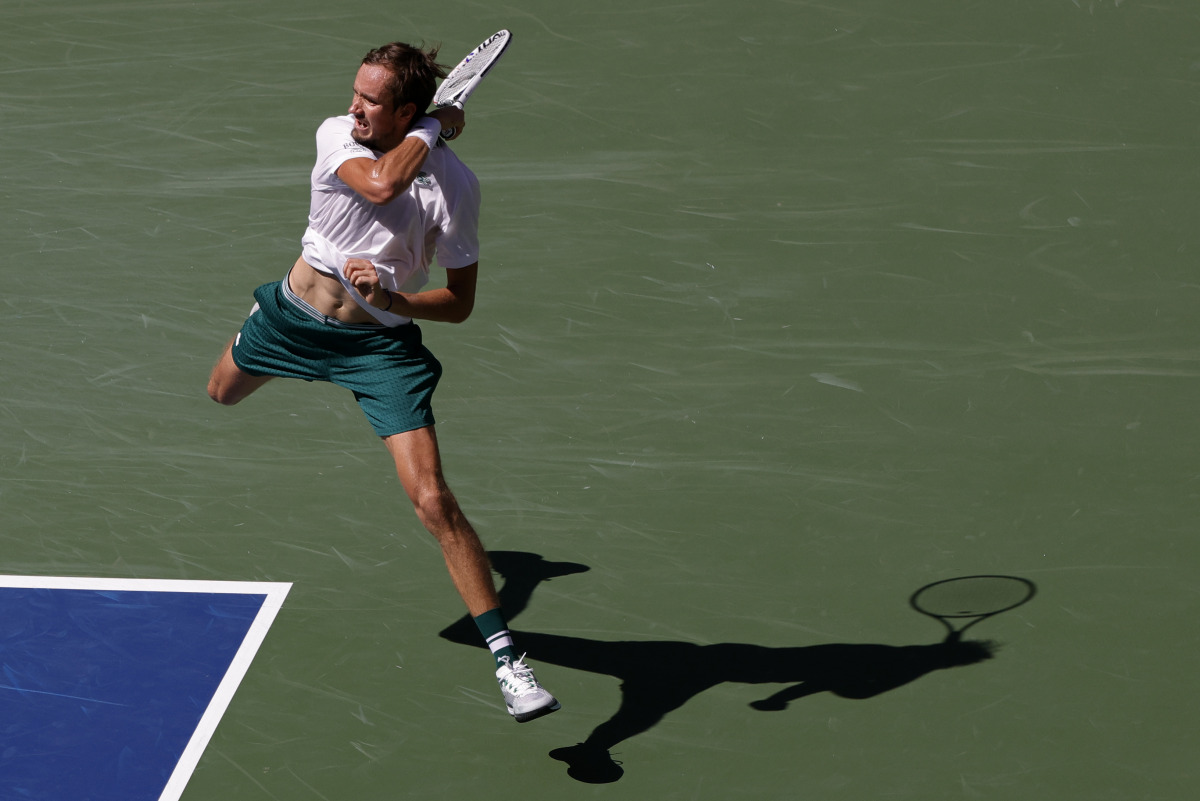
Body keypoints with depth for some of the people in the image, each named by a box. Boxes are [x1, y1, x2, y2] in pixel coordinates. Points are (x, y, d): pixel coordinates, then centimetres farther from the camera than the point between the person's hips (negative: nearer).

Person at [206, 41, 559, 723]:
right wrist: (435, 125, -25)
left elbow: (460, 302, -13)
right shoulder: (336, 134, -15)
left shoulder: (455, 184, -20)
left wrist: (390, 298, -29)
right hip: (296, 312, 4)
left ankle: (507, 656, -10)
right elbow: (380, 183, -38)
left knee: (433, 500, -17)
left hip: (382, 344, -4)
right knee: (223, 393, 33)